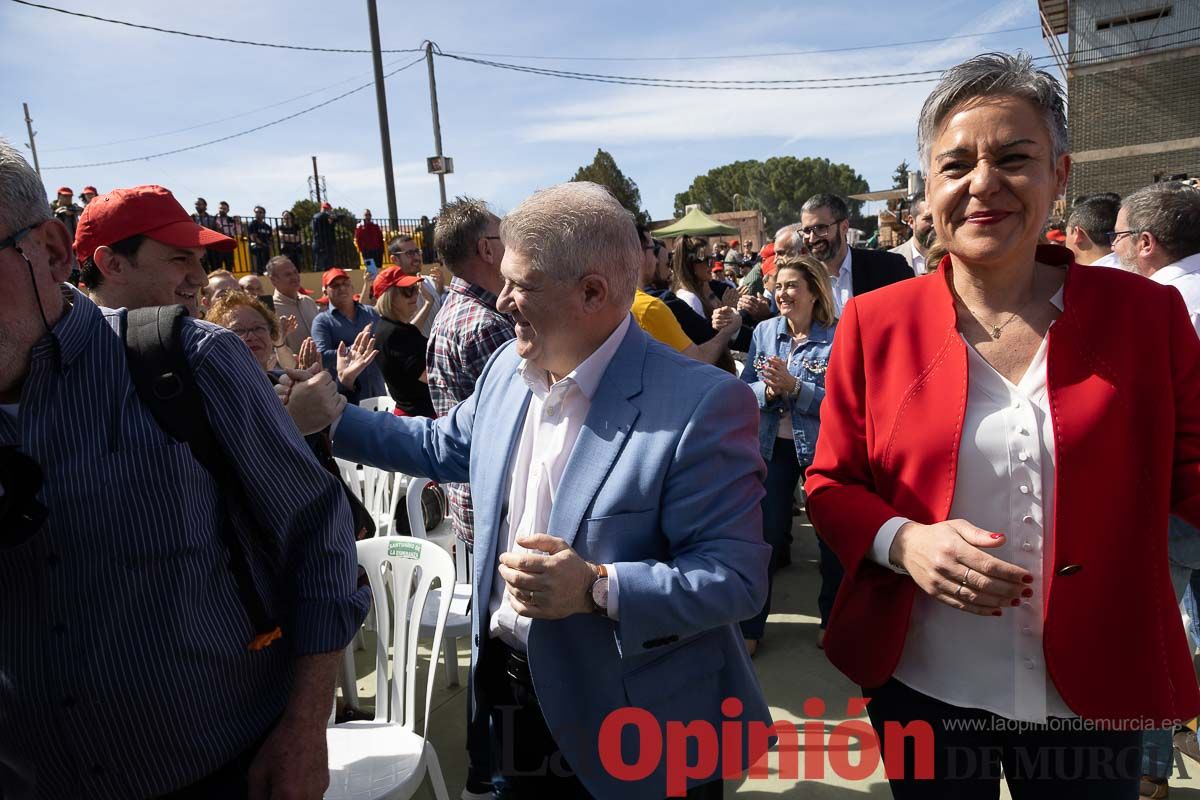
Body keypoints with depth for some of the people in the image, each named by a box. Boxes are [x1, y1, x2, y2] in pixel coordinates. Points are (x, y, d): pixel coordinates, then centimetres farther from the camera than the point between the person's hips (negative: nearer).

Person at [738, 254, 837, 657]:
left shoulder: (837, 336, -11)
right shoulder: (764, 332, 2)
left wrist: (793, 387, -26)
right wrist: (767, 390, -19)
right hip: (772, 446, 3)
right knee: (764, 535, 6)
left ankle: (833, 620, 34)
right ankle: (750, 626, 21)